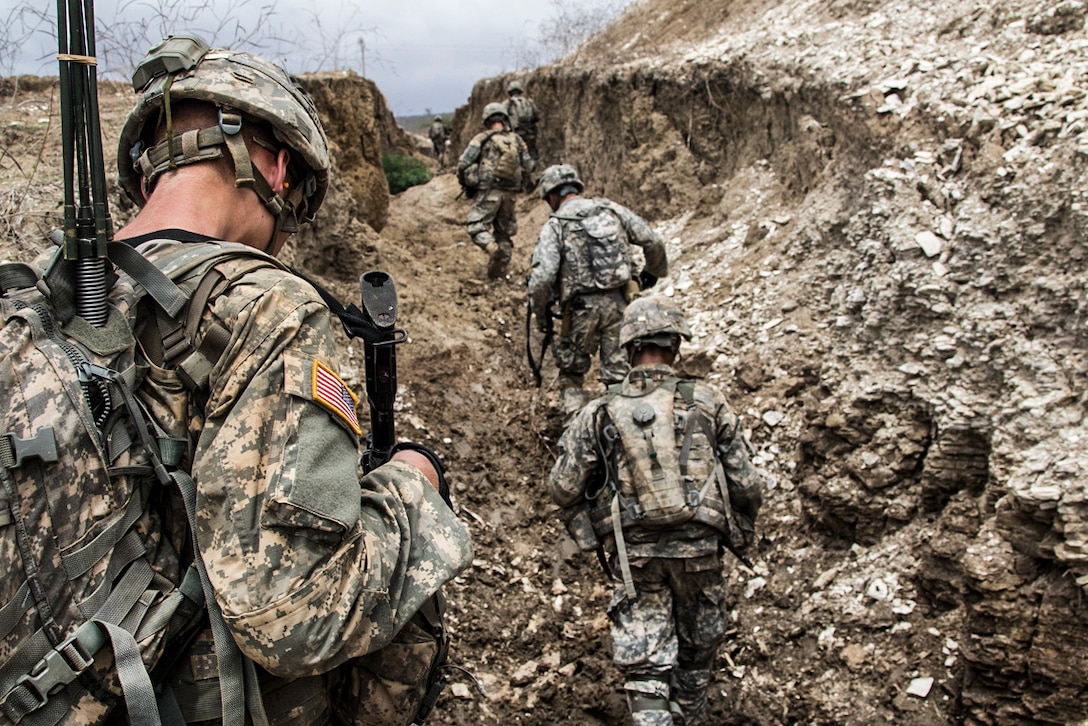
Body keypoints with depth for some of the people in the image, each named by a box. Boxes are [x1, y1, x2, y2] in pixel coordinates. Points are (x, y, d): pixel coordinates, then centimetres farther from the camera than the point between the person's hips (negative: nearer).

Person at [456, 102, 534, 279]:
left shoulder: (482, 139, -5)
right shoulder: (517, 140, 6)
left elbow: (463, 164, -8)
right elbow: (528, 166, 10)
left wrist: (464, 182, 9)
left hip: (488, 192, -4)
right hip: (510, 193, 4)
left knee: (477, 228, -1)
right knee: (504, 231, 16)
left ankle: (493, 248, -30)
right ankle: (497, 272, 17)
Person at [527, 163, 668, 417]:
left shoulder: (555, 225, -4)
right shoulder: (612, 209, 8)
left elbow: (542, 276, -15)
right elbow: (654, 242, 6)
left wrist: (539, 311, 1)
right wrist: (653, 272, 24)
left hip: (582, 307, -3)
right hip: (618, 302, 3)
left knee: (571, 373, 16)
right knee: (620, 373, 10)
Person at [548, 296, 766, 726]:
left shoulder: (599, 414, -5)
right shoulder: (708, 404, -5)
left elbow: (563, 488, -4)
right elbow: (747, 485, -3)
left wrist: (587, 522, 15)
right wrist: (742, 529, 16)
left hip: (633, 556, -1)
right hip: (700, 549, 1)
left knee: (645, 668, 6)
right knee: (697, 648, 24)